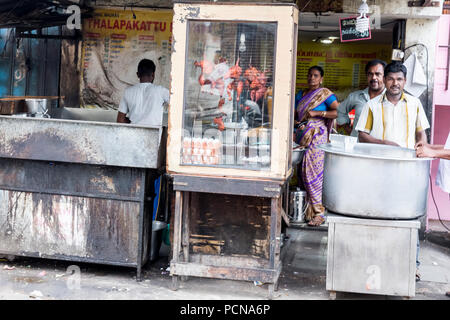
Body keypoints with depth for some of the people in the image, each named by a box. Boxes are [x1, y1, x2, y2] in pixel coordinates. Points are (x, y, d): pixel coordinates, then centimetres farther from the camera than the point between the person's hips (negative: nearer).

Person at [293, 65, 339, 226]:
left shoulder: (326, 94, -1)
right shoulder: (300, 95, 18)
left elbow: (338, 112, -10)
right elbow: (296, 115, 22)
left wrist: (317, 113, -14)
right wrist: (294, 131, 6)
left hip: (317, 136, -6)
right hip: (302, 136, 6)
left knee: (313, 173, -11)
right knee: (304, 173, 1)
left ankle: (318, 213, -7)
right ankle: (307, 210, 8)